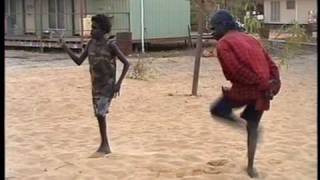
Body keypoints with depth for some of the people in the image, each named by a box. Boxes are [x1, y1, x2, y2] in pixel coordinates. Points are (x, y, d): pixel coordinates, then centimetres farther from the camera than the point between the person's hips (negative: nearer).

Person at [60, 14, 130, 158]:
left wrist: (119, 83, -19)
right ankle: (105, 147, 19)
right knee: (99, 114, 9)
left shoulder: (111, 44, -15)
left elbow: (126, 63, -12)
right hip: (96, 85, 7)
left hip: (108, 86, -7)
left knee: (100, 113, -15)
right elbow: (79, 61, 6)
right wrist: (65, 48, -5)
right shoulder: (91, 43, 4)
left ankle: (103, 145, -3)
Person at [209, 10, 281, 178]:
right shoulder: (250, 39, 20)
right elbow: (271, 65, 13)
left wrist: (263, 86, -15)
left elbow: (237, 70, -17)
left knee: (216, 110, 18)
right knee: (252, 127, 21)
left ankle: (243, 124, -4)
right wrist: (273, 86, 4)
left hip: (244, 89, -6)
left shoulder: (223, 43, -3)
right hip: (262, 91, 7)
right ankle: (251, 166, 25)